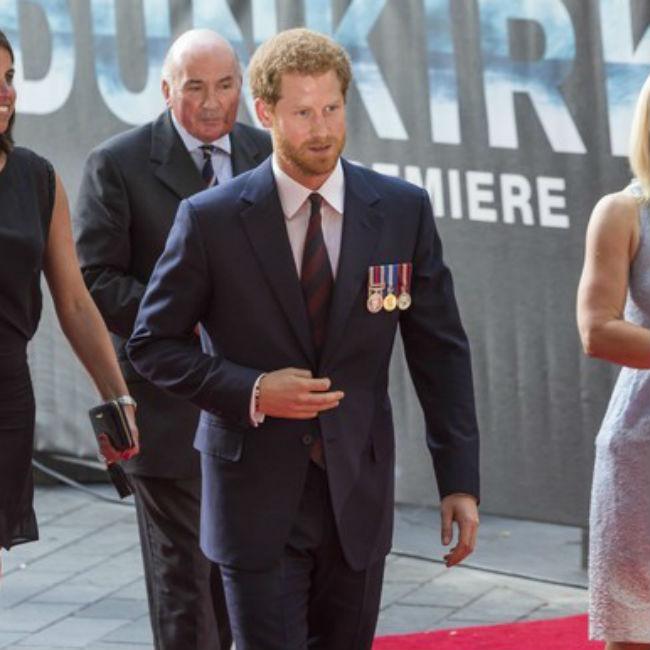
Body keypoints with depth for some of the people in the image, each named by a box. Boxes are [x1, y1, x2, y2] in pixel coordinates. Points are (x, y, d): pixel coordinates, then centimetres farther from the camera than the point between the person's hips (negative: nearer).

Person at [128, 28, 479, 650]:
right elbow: (153, 343, 0)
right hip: (257, 497, -3)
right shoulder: (211, 219, -7)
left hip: (359, 495, 3)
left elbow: (440, 352, 3)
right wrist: (252, 392, -15)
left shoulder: (404, 211, 0)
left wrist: (459, 481, -1)